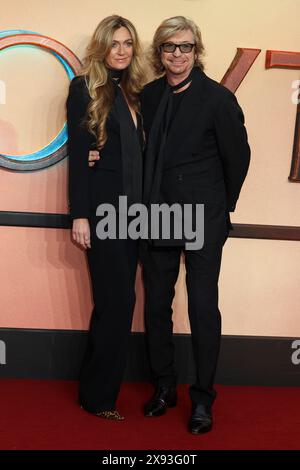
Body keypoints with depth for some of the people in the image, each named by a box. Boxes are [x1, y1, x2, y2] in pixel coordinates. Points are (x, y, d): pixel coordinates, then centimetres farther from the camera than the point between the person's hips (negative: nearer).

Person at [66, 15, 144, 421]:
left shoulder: (132, 91, 15)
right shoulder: (85, 88, -2)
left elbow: (137, 151, 13)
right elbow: (77, 154, -8)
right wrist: (79, 215, -13)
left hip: (131, 207, 6)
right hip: (102, 205, -6)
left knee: (116, 300, 10)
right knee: (117, 300, -4)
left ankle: (102, 386, 23)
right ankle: (97, 395, 11)